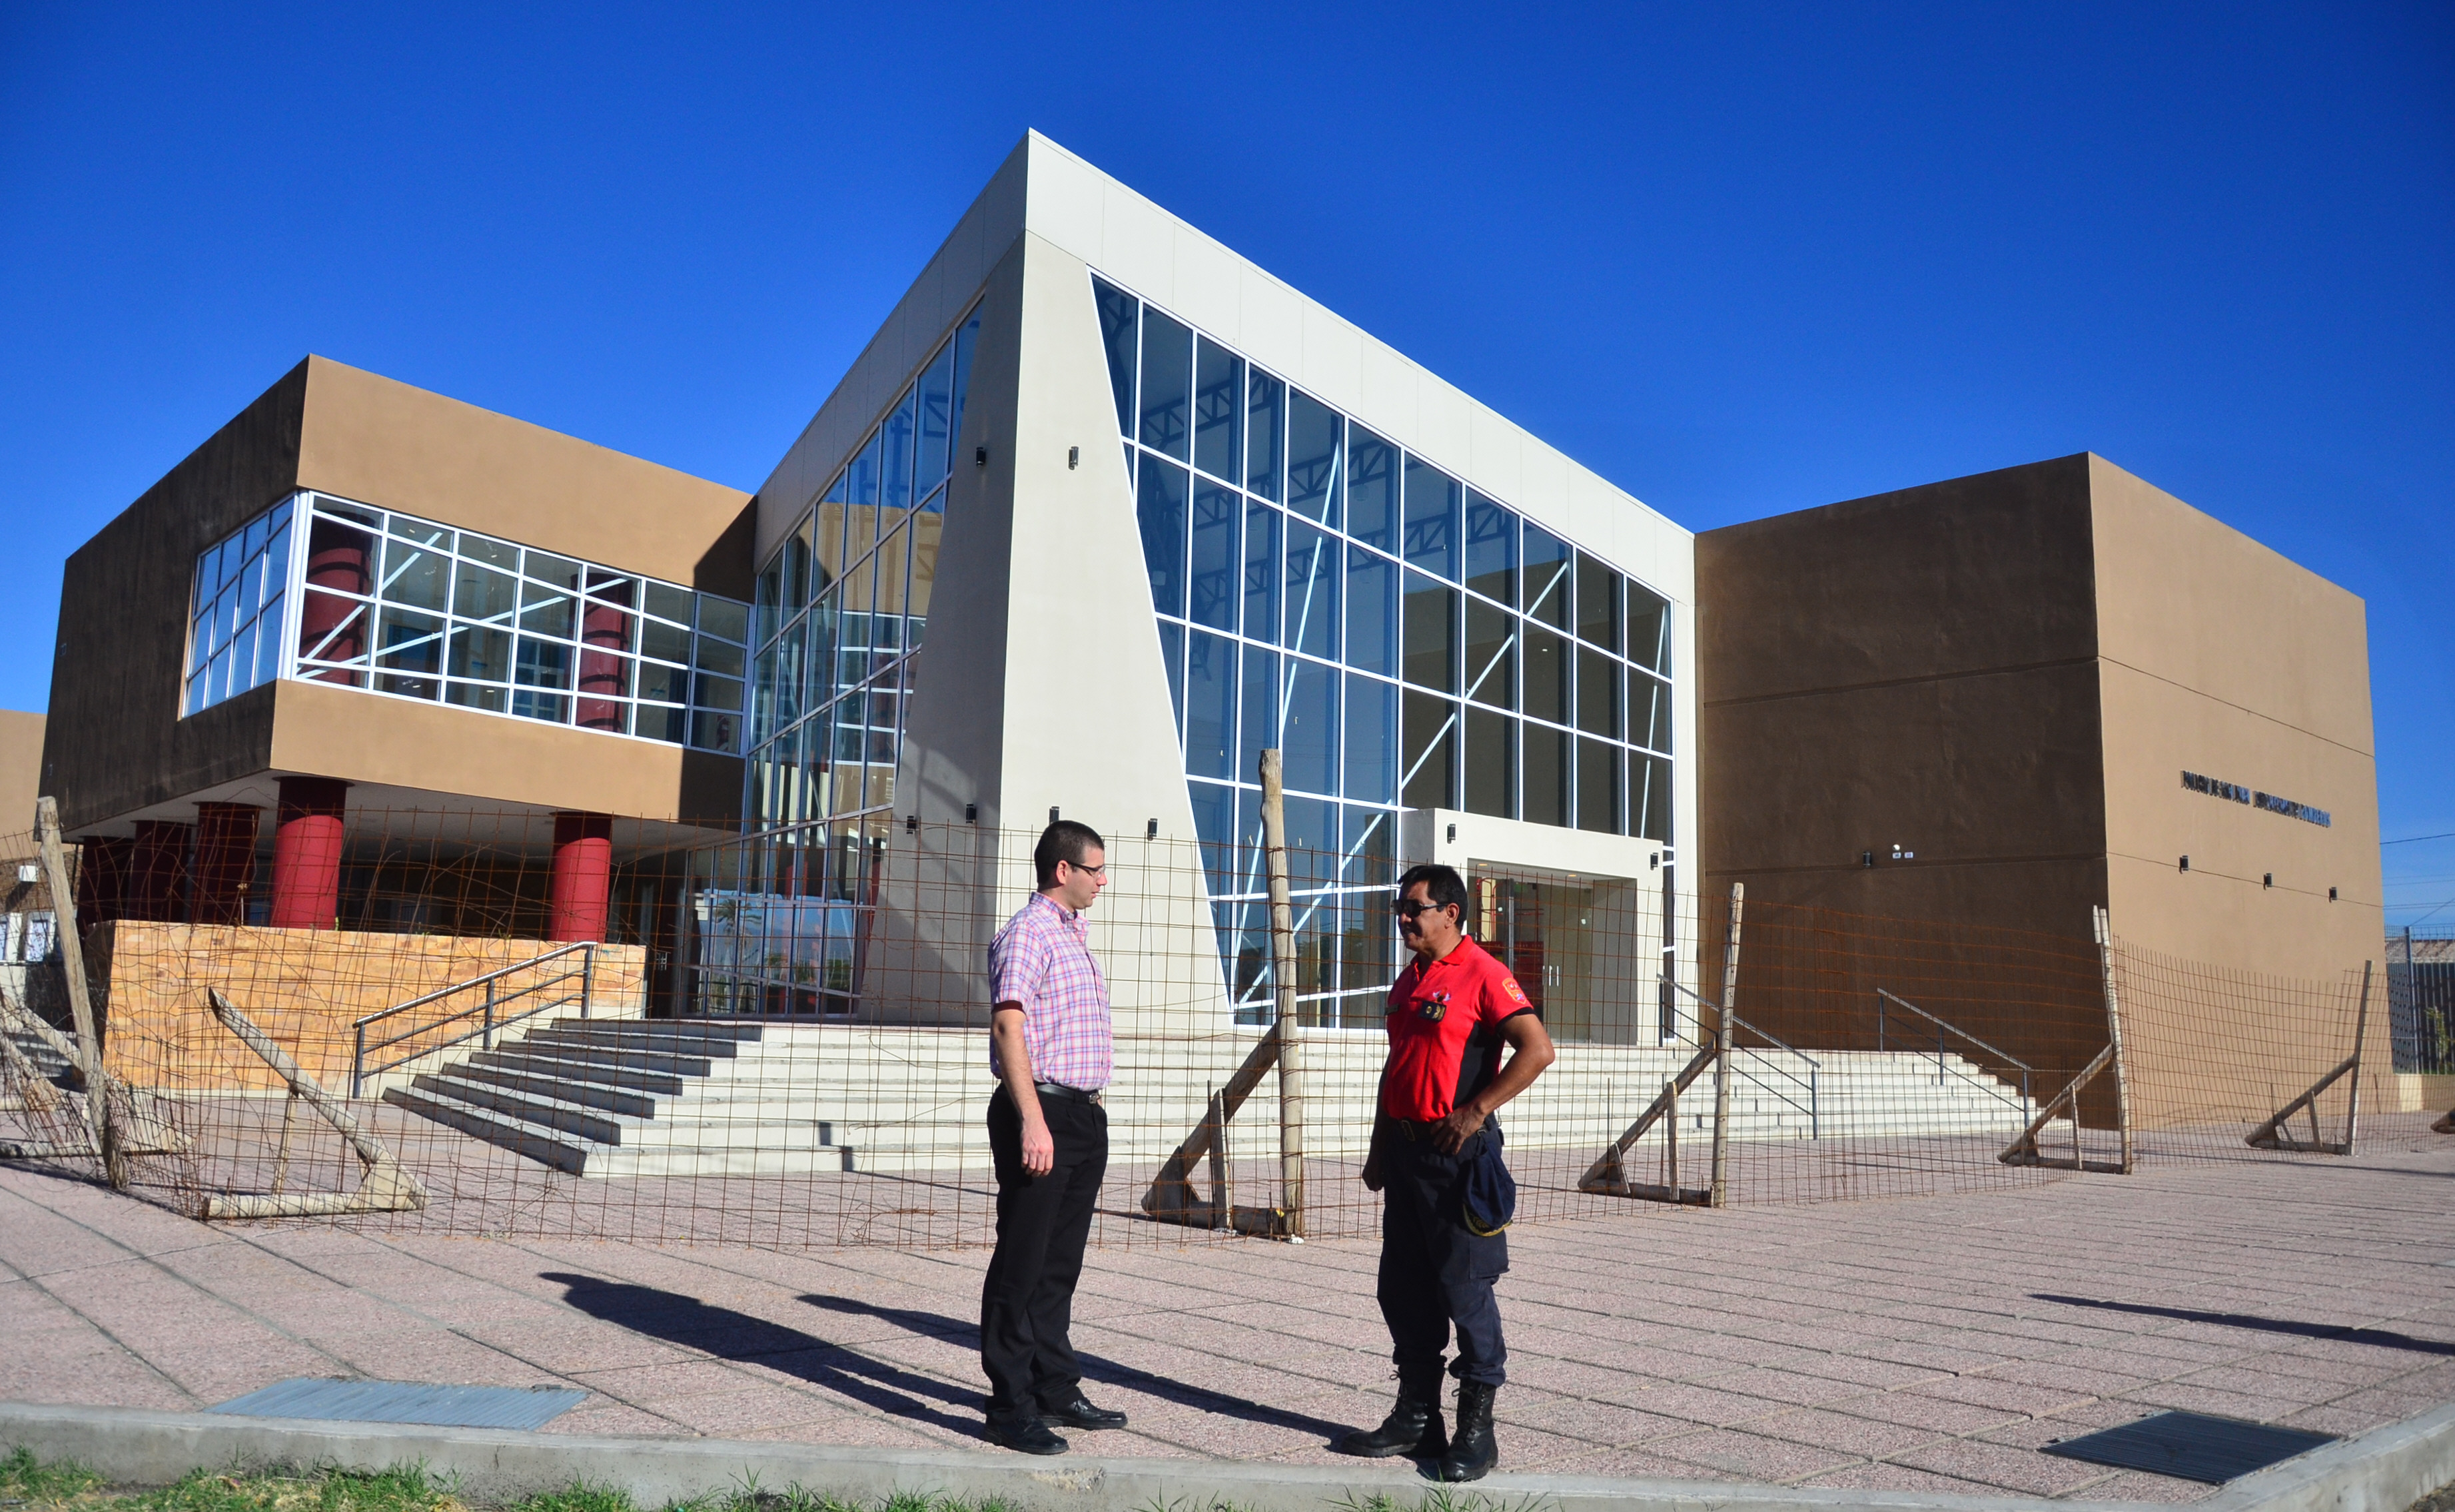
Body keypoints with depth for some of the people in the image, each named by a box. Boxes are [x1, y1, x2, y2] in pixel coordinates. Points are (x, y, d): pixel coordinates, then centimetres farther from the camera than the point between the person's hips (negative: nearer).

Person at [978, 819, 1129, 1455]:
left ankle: (1056, 1389, 25)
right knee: (1021, 1265, -1)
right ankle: (1011, 1407, 7)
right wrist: (1033, 1121, -25)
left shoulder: (1075, 933, 18)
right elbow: (1008, 1026, -19)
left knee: (1061, 1264, 16)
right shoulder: (1028, 931, -10)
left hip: (1084, 1116, 9)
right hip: (1042, 1114, -9)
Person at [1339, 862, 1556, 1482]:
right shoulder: (1408, 979, 15)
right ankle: (1416, 1418, 24)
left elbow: (1537, 1049, -19)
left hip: (1457, 1152, -8)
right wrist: (1379, 1150, 19)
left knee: (1464, 1288, -2)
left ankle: (1476, 1427, 10)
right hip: (1406, 1150, 8)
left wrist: (1474, 1112, -19)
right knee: (1402, 1288, 12)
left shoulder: (1482, 972, -10)